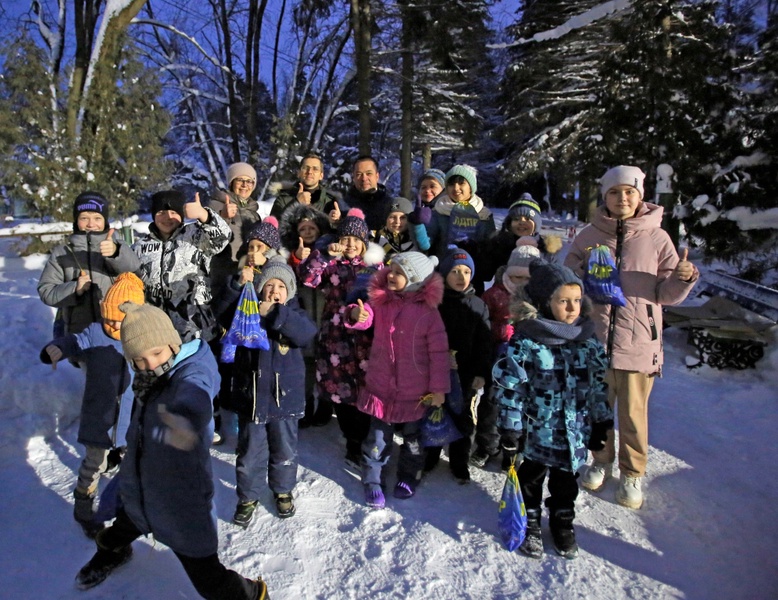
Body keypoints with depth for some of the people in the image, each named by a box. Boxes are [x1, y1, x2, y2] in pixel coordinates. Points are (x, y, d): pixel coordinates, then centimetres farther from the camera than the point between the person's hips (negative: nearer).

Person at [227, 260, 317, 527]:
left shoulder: (294, 314, -3)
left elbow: (307, 333, -23)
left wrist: (274, 313, -31)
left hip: (285, 397, 0)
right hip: (251, 395, 0)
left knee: (284, 451, 16)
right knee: (250, 452, 12)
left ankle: (283, 490, 40)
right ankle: (248, 497, 33)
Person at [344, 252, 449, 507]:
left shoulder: (428, 312, -14)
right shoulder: (381, 301, -4)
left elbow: (438, 352, -11)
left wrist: (438, 388, -9)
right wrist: (357, 315, -40)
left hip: (414, 391, -1)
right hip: (381, 386, 2)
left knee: (413, 437, 19)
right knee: (378, 437, 11)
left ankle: (408, 478, 41)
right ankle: (373, 482, 29)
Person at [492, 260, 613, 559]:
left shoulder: (588, 340, -2)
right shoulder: (526, 341, -18)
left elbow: (598, 383, 7)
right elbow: (507, 381, -16)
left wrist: (601, 422, 9)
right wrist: (512, 427, -14)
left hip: (575, 431, 4)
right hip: (536, 430, -4)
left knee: (566, 479, 21)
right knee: (531, 477, 16)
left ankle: (563, 521, 43)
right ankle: (529, 523, 36)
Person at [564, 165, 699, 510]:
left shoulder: (656, 238, -1)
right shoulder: (589, 235, 3)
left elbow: (667, 294, 1)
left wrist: (684, 278, -18)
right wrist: (584, 267, -12)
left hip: (638, 341, -2)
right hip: (595, 338, 2)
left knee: (633, 412, 7)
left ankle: (632, 474, 27)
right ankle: (601, 461, 37)